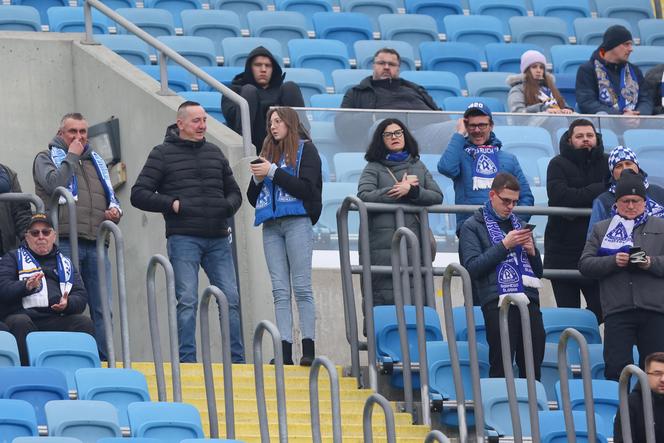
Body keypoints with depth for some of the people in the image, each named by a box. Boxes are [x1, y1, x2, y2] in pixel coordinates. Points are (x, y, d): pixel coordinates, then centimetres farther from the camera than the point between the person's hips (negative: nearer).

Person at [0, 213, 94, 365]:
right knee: (20, 323, -36)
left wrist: (68, 304, -9)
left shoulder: (65, 263, 27)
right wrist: (26, 286, -21)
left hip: (56, 321, 3)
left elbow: (81, 296, 16)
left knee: (84, 322, -23)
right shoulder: (13, 258, 18)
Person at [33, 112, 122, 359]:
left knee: (103, 308, 1)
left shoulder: (96, 162, 27)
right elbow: (55, 184, -12)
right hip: (64, 243, -5)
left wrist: (115, 211, 11)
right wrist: (71, 156, -2)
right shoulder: (46, 158, 9)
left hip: (96, 244, 5)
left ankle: (104, 359, 2)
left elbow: (111, 197, 33)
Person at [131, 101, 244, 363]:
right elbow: (139, 194, 0)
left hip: (218, 238, 5)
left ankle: (237, 360, 7)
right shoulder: (163, 154, 3)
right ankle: (187, 360, -6)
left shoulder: (214, 153, 18)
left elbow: (233, 191, 27)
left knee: (231, 299, 2)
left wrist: (229, 206, 4)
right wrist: (172, 204, -11)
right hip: (183, 239, -5)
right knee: (187, 301, -9)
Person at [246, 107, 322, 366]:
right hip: (271, 226, 5)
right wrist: (257, 179, 0)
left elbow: (307, 188, -8)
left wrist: (272, 172, -10)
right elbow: (253, 199, 20)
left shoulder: (305, 150, 5)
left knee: (302, 287, -8)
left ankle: (308, 348, -10)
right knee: (280, 290, -2)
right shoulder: (268, 153, 20)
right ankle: (285, 350, -6)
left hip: (297, 221, -5)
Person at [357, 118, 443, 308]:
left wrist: (411, 190, -7)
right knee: (383, 296, -10)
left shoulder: (418, 166, 21)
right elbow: (364, 196, -8)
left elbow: (437, 196, 9)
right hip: (383, 245, -3)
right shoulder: (374, 168, 10)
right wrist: (401, 189, -4)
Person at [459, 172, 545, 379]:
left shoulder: (519, 224, 23)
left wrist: (532, 251, 4)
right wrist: (504, 245, -9)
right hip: (497, 301, -5)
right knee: (501, 365, -9)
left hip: (529, 299, 5)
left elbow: (538, 271, 26)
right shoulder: (473, 226, 7)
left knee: (533, 365, 0)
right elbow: (472, 267, -6)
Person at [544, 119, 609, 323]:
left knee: (601, 310, -2)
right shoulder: (558, 164, -2)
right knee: (568, 314, 2)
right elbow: (560, 197, -18)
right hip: (563, 250, -2)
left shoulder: (606, 162, 8)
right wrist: (599, 190, -15)